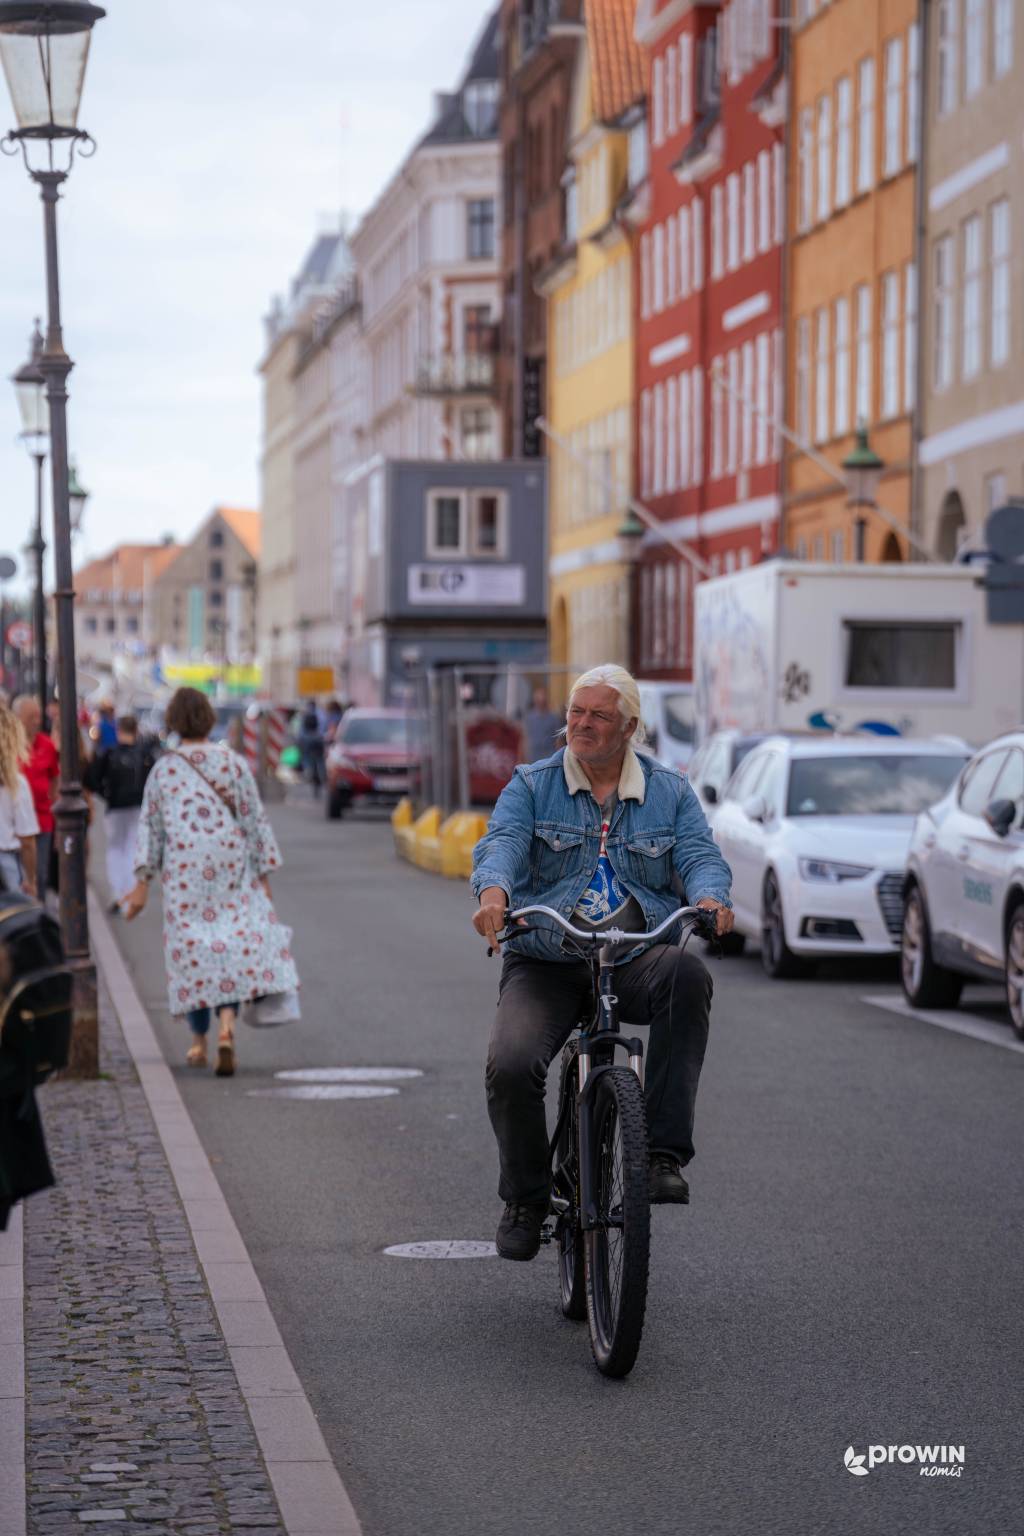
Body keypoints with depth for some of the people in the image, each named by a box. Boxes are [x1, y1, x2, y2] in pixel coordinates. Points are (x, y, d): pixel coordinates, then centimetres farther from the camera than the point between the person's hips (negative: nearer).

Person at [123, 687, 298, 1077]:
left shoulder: (163, 770, 0)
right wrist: (264, 876, 7)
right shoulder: (235, 763, 0)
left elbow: (150, 828, 1)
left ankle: (198, 1043, 17)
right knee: (235, 942, 3)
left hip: (183, 873, 0)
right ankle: (227, 1026, -20)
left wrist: (142, 884, 4)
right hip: (232, 868, 0)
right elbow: (255, 821, 1)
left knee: (190, 948, 10)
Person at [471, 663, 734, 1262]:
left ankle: (665, 1151, -31)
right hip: (545, 963, 0)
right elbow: (503, 842, -9)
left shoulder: (670, 792, 11)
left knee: (687, 975, -35)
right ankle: (526, 1199, 3)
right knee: (511, 1065, -25)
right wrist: (493, 891, -33)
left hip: (635, 958, 0)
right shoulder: (532, 785, 8)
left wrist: (709, 897, -26)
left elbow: (700, 855, -2)